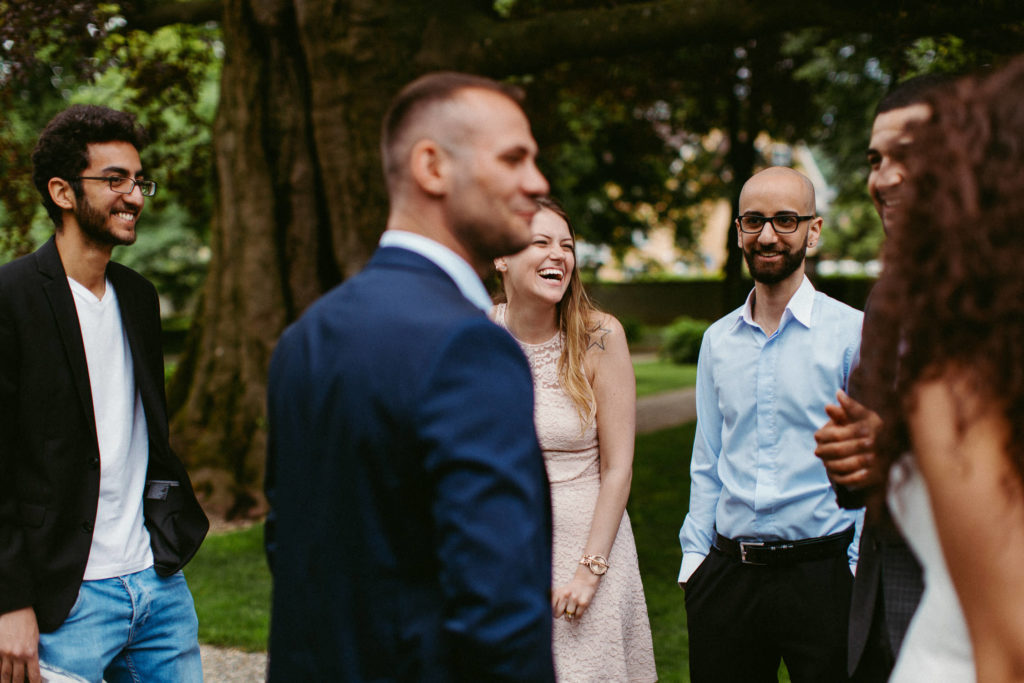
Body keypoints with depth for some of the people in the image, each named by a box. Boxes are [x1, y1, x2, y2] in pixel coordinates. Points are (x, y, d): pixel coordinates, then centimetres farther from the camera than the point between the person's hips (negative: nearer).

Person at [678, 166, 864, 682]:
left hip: (820, 575, -4)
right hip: (726, 575, 4)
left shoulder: (853, 333, -4)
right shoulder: (717, 339, 10)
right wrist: (695, 552, 8)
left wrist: (859, 570, -9)